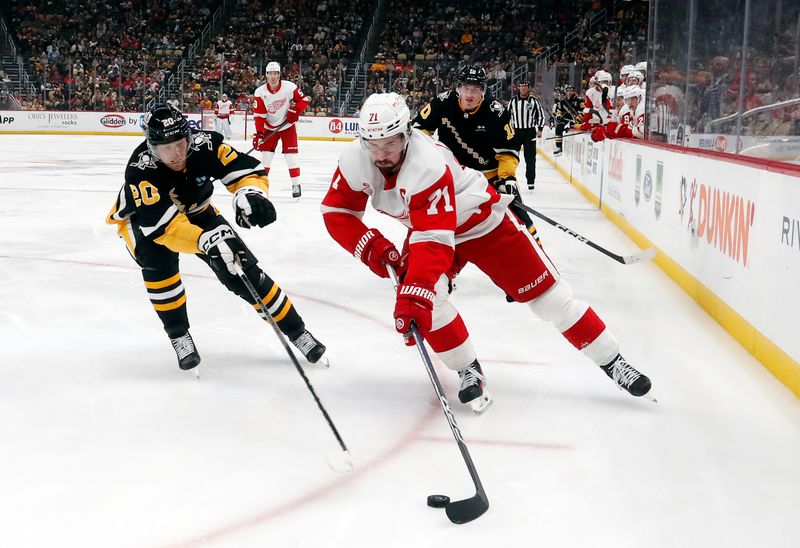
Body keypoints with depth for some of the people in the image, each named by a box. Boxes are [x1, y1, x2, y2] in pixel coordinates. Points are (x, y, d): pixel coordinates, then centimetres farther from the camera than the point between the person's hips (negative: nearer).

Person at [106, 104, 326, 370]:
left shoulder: (204, 145, -32)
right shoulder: (140, 171, -40)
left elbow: (249, 170, -26)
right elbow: (165, 226, -49)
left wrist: (251, 194, -50)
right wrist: (206, 241, -65)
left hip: (194, 211, 3)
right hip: (142, 217, -3)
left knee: (242, 269, -7)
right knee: (158, 260, -34)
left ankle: (296, 330, 5)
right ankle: (178, 335, -13)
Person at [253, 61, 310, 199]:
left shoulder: (289, 87, -17)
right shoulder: (260, 92, -12)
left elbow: (304, 100, -6)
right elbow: (259, 115, -12)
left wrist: (295, 111, -22)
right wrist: (259, 133, -20)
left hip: (287, 125, -2)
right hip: (270, 128, 2)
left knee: (290, 154, -7)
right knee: (265, 154, -1)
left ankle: (296, 184, 3)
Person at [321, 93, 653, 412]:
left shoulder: (429, 166, -38)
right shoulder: (354, 161, -20)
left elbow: (434, 240, -43)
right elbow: (336, 212, -10)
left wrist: (412, 295, -51)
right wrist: (372, 247, -25)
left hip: (483, 221, -5)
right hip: (426, 223, 5)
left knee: (546, 293, -4)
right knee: (424, 294, -22)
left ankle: (612, 362, 10)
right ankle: (468, 371, -2)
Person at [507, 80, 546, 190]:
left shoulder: (534, 101, 1)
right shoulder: (513, 100, 5)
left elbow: (541, 115, 5)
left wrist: (539, 129, -3)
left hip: (530, 132, -1)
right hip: (515, 132, 2)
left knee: (530, 158, 0)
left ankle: (530, 181, 6)